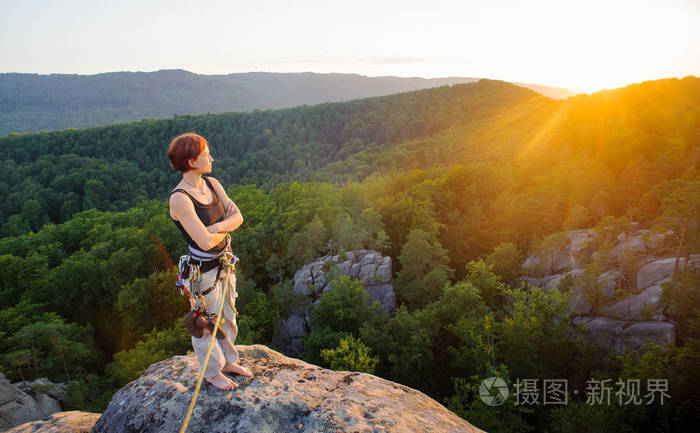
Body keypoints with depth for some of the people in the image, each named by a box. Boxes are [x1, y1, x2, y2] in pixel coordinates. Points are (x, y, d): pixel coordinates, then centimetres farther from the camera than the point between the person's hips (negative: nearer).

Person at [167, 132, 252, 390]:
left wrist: (218, 227, -19)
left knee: (228, 317, 24)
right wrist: (225, 229, -8)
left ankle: (228, 361, 46)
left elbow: (237, 216, 0)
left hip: (224, 262, 7)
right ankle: (211, 372, 37)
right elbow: (205, 241, -27)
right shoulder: (180, 199, -24)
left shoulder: (212, 184, -1)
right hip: (203, 270, -7)